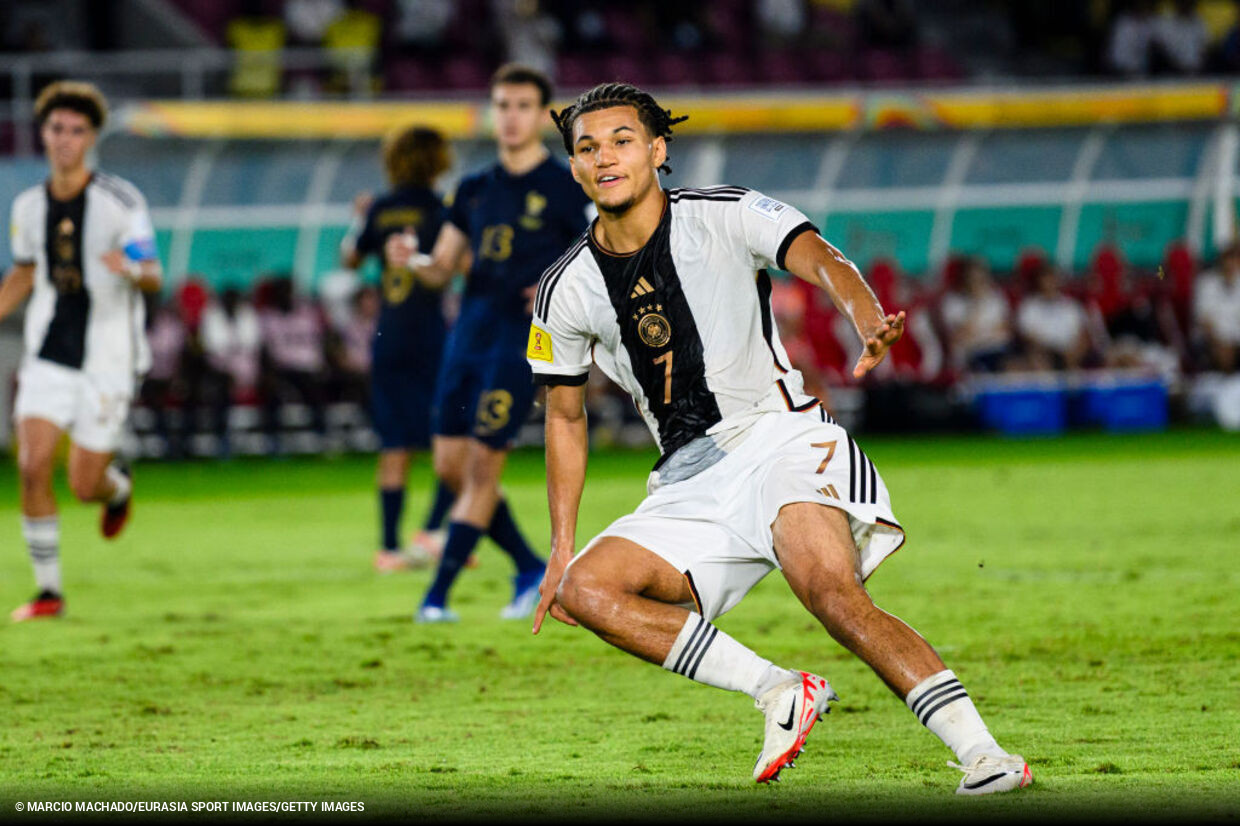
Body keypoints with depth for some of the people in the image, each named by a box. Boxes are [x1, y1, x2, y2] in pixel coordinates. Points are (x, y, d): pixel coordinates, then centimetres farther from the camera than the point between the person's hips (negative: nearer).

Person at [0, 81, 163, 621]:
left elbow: (155, 277, -11)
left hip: (107, 361, -3)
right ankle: (48, 592, -1)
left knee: (84, 487, -3)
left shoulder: (120, 201, -10)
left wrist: (133, 271, -34)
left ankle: (118, 486, 35)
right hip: (48, 356, 3)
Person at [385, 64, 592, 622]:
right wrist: (411, 259, -6)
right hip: (469, 330, 7)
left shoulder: (563, 189, -2)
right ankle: (530, 570, 20)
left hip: (522, 339, -7)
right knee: (450, 465, 5)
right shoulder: (475, 189, 15)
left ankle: (438, 595, -7)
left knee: (482, 464, -10)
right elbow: (443, 267, 16)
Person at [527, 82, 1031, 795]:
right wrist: (563, 544, 12)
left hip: (779, 441, -5)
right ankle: (781, 693, -18)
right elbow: (566, 415, 18)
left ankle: (981, 752, -33)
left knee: (833, 593, -31)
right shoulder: (568, 289, 6)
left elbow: (816, 256, -22)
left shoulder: (725, 216, -5)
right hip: (688, 485, 5)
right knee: (583, 588, -20)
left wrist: (867, 318, -45)